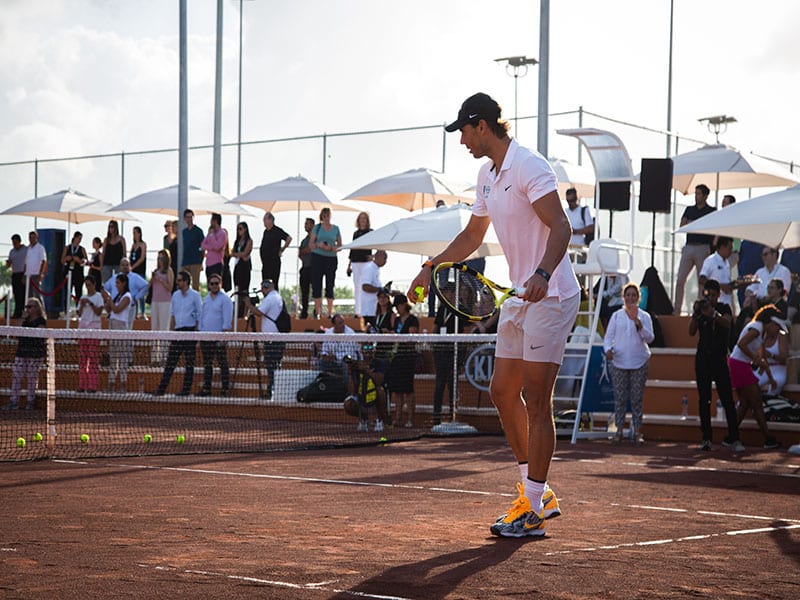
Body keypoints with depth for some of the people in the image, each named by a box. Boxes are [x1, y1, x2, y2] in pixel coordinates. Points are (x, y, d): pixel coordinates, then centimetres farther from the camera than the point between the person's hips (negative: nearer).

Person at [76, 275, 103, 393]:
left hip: (94, 327, -5)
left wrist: (90, 303, -15)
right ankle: (82, 385, 1)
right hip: (83, 326, 5)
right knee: (82, 358, 0)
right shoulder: (83, 297, 16)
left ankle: (93, 386, -8)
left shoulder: (98, 296, 2)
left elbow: (99, 312, -7)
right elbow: (79, 314, 13)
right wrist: (82, 305, -3)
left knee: (93, 358, -8)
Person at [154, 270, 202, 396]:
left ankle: (186, 389, 6)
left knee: (189, 362, 1)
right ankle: (162, 389, 1)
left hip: (190, 330, -5)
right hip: (177, 330, 5)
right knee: (170, 361, 2)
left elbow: (199, 315, -3)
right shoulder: (175, 295, 13)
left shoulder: (195, 295, -2)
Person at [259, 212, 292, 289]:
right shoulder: (266, 231, 16)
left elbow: (289, 238, -16)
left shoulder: (277, 231, -8)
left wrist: (281, 250, -11)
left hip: (274, 261, -8)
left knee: (274, 283, -8)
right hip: (265, 262, 8)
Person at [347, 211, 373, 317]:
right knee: (356, 287, 5)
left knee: (364, 287, -9)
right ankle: (358, 311, 8)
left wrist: (373, 255, -20)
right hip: (355, 262, 5)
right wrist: (349, 265, 17)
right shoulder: (355, 233, 15)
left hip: (366, 262, -5)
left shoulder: (370, 232, 2)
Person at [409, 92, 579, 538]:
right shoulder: (487, 176, 14)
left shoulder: (529, 166, -15)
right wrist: (431, 267, 21)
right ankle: (538, 492, 21)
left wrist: (543, 274, -39)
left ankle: (534, 510, -2)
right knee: (503, 391, 10)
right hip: (519, 297, 10)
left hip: (551, 296, -10)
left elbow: (561, 227, -25)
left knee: (536, 402, -8)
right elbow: (472, 237, 27)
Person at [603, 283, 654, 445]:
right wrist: (608, 349, -14)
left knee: (637, 398, 0)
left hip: (639, 363, 0)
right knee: (620, 397, 0)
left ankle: (637, 431, 5)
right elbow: (608, 336, 7)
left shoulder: (644, 316, 7)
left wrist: (638, 324, -19)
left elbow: (649, 338, -3)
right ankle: (619, 429, 8)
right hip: (618, 361, 0)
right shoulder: (616, 316, 8)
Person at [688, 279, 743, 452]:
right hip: (703, 358, 2)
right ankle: (707, 439, 3)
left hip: (720, 359, -2)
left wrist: (713, 313, -35)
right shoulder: (701, 308, 7)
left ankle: (733, 438, -1)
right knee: (704, 400, 0)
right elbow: (691, 332, -3)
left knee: (727, 399, -5)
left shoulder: (724, 308, 3)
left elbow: (727, 323, -19)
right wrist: (695, 313, -17)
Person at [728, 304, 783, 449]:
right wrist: (755, 359, -19)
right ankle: (768, 439, 2)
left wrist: (770, 378, 26)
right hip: (739, 365, -10)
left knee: (745, 404, 10)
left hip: (741, 367, 10)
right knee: (757, 403, -3)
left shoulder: (762, 332, 18)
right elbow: (741, 344, -27)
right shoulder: (757, 327, -13)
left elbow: (762, 358, 25)